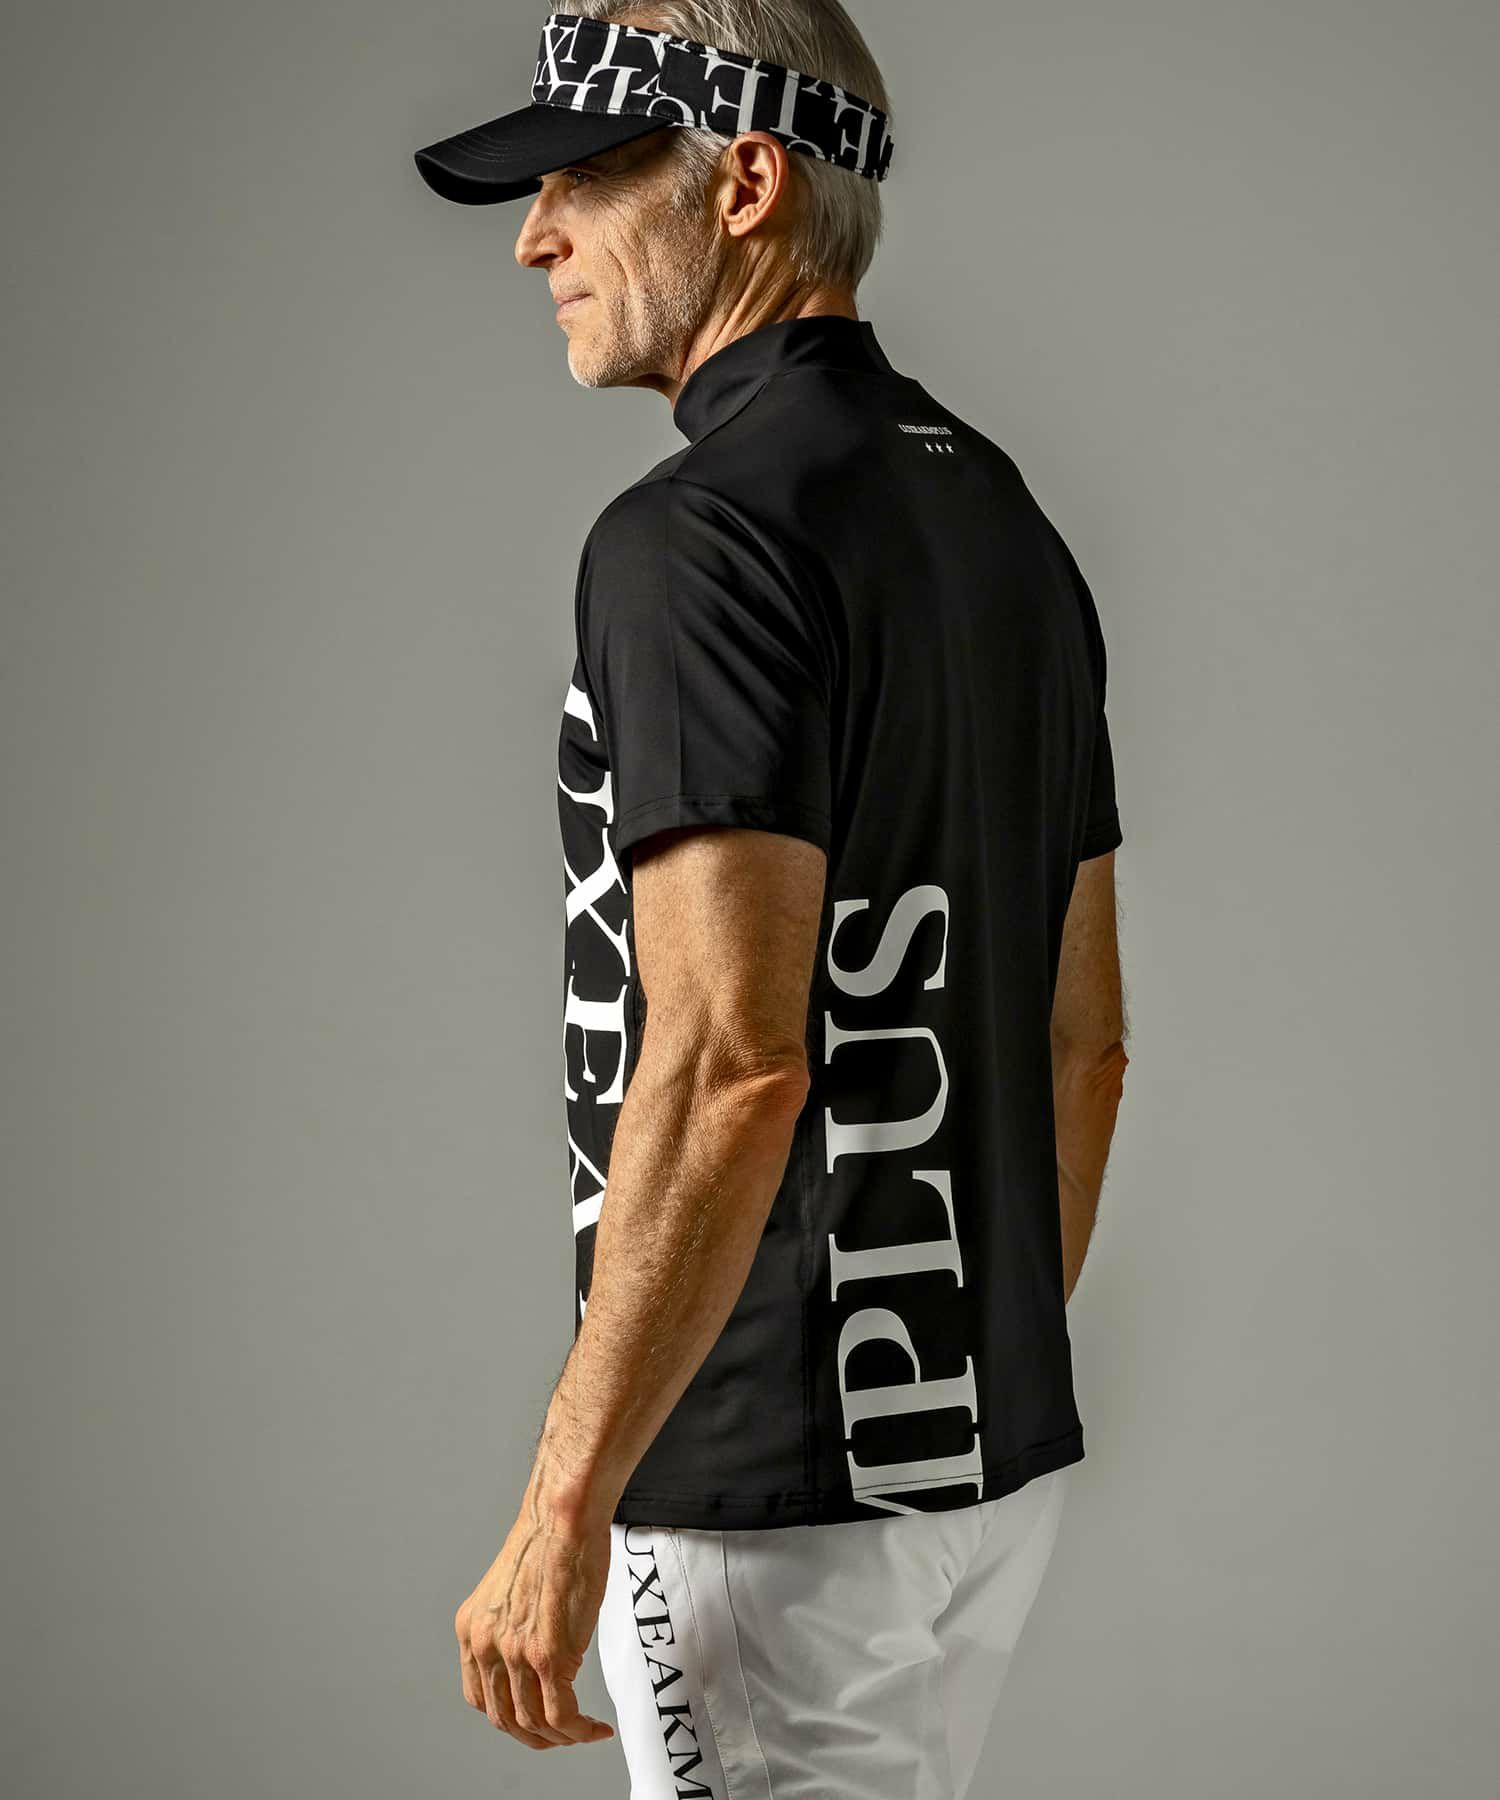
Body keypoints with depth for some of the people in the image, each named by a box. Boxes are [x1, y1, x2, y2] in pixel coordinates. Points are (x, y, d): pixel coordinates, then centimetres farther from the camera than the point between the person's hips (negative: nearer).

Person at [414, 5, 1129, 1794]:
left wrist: (564, 1507, -20)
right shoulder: (1009, 520, 10)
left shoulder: (702, 530, -17)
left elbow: (730, 1064, -25)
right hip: (999, 1460, 9)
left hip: (775, 1499, -9)